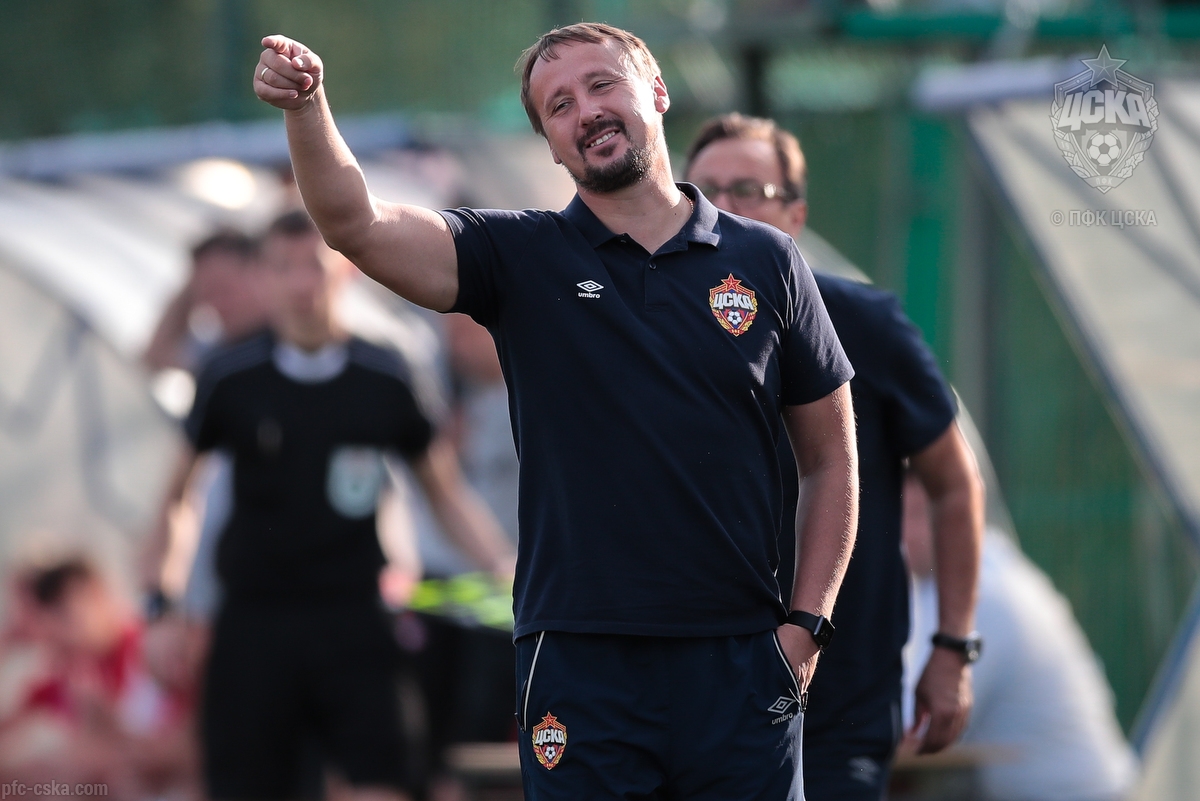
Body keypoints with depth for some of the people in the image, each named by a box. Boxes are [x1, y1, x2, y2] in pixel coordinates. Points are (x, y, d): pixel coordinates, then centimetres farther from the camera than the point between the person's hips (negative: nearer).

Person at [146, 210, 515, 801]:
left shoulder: (385, 379, 3)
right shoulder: (231, 377, 1)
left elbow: (446, 495, 11)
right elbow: (172, 492, 9)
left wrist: (506, 569, -2)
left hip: (352, 619, 0)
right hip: (254, 622, 0)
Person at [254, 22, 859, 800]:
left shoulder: (766, 261, 6)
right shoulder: (523, 259, 4)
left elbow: (831, 458, 11)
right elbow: (358, 225, -11)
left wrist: (807, 623, 2)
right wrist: (305, 107, -29)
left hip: (739, 665, 1)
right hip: (581, 669, -1)